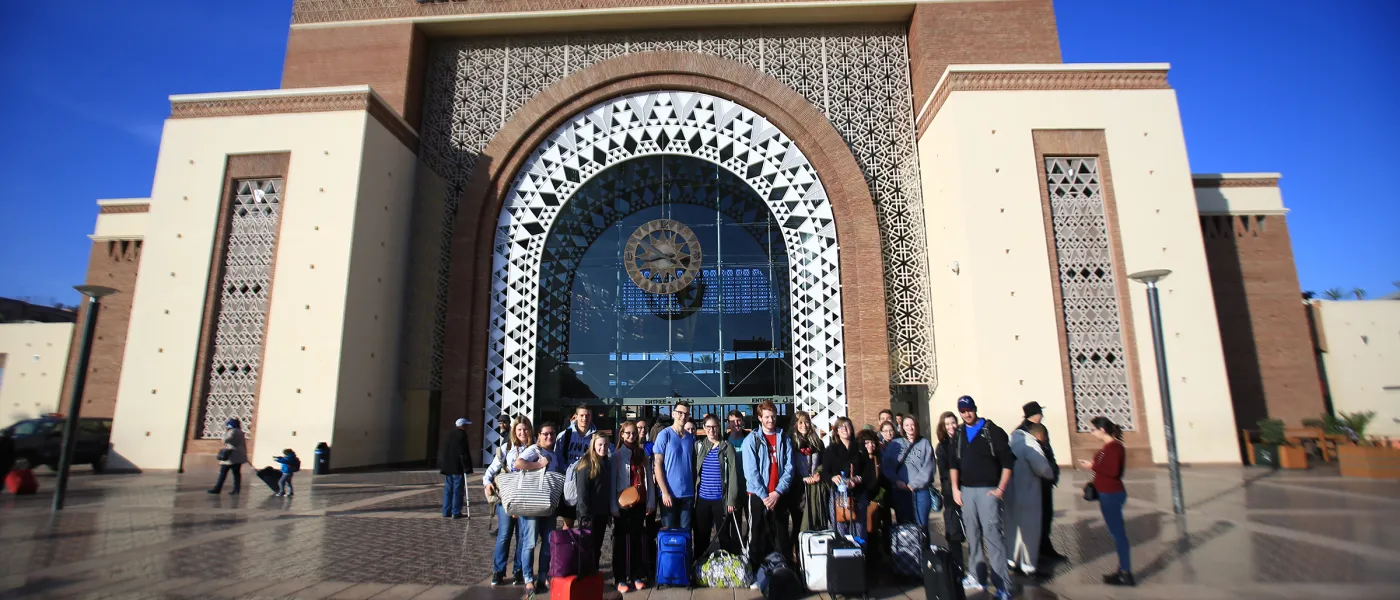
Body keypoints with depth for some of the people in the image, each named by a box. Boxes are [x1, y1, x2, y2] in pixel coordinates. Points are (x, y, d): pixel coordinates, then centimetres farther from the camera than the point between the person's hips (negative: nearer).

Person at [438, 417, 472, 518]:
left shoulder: (449, 434, 14)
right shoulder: (462, 435, -11)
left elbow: (442, 451, 18)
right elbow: (463, 453, -15)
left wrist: (441, 466, 22)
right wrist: (466, 467, -11)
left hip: (447, 467, 8)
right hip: (457, 467, -8)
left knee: (448, 490, 12)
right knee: (458, 489, -2)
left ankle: (446, 512, 14)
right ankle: (456, 512, -1)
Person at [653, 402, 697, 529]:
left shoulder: (691, 438, 9)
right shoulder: (664, 435, -6)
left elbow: (693, 465, 13)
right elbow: (657, 464, -9)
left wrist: (695, 489, 5)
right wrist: (664, 491, -14)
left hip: (688, 493, 4)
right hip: (669, 493, -4)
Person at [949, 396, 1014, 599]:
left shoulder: (992, 430, -5)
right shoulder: (958, 434, 10)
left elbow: (1006, 461, -6)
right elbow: (953, 463, 14)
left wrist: (1001, 488, -11)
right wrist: (955, 488, 7)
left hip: (988, 490, -5)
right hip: (966, 490, 5)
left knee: (992, 535, -10)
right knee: (972, 535, 11)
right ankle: (975, 576, 22)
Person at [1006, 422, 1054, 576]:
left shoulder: (1014, 440, 9)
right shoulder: (1031, 445, -19)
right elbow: (1042, 467, -30)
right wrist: (1051, 475, -8)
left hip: (1010, 493, 8)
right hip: (1027, 495, -8)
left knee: (1012, 526, 18)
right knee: (1029, 529, 4)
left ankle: (1011, 559, 29)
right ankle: (1028, 565, 12)